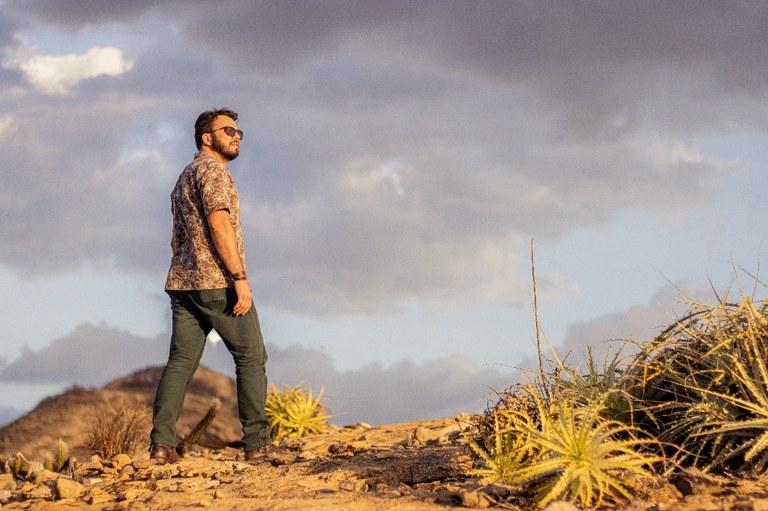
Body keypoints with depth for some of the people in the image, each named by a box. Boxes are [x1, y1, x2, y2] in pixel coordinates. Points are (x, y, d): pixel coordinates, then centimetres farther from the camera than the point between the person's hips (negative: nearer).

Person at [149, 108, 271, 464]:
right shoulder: (212, 169, -7)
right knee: (251, 357, 1)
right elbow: (219, 224, -18)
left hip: (181, 281, 9)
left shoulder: (184, 178, 24)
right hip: (217, 281, -9)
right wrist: (240, 278, -21)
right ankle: (257, 442, 2)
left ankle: (162, 443, -8)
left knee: (181, 361, 2)